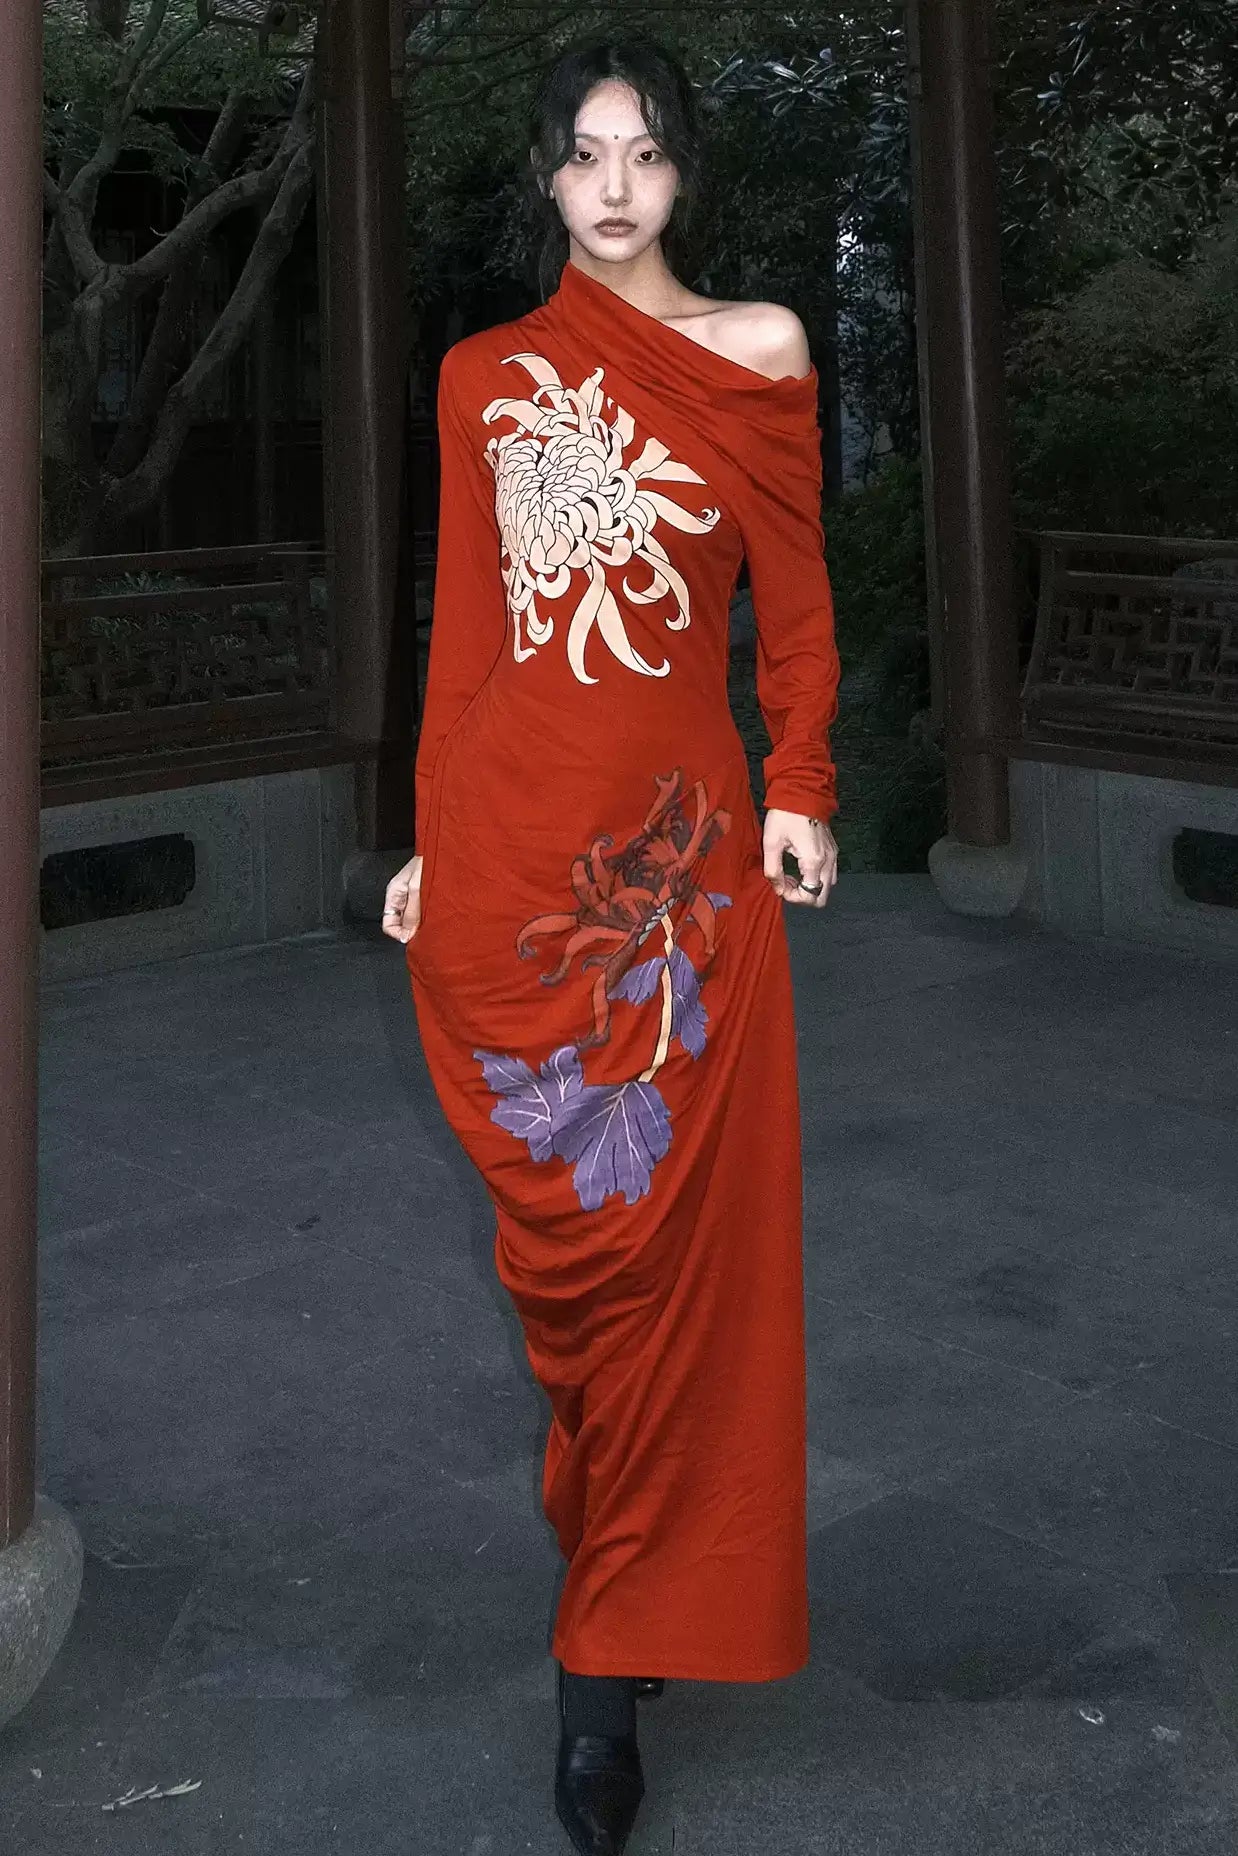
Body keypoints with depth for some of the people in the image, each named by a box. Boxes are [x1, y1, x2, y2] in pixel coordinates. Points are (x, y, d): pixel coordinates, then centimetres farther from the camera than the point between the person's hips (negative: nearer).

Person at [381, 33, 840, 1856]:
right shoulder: (483, 377, 11)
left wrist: (801, 788, -3)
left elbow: (797, 599, 7)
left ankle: (616, 1655, 8)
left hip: (684, 830, -1)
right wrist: (431, 840, 9)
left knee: (672, 1234, -2)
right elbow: (463, 620, 11)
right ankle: (614, 1558, 29)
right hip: (513, 821, 2)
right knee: (554, 1216, 7)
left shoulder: (758, 355, 6)